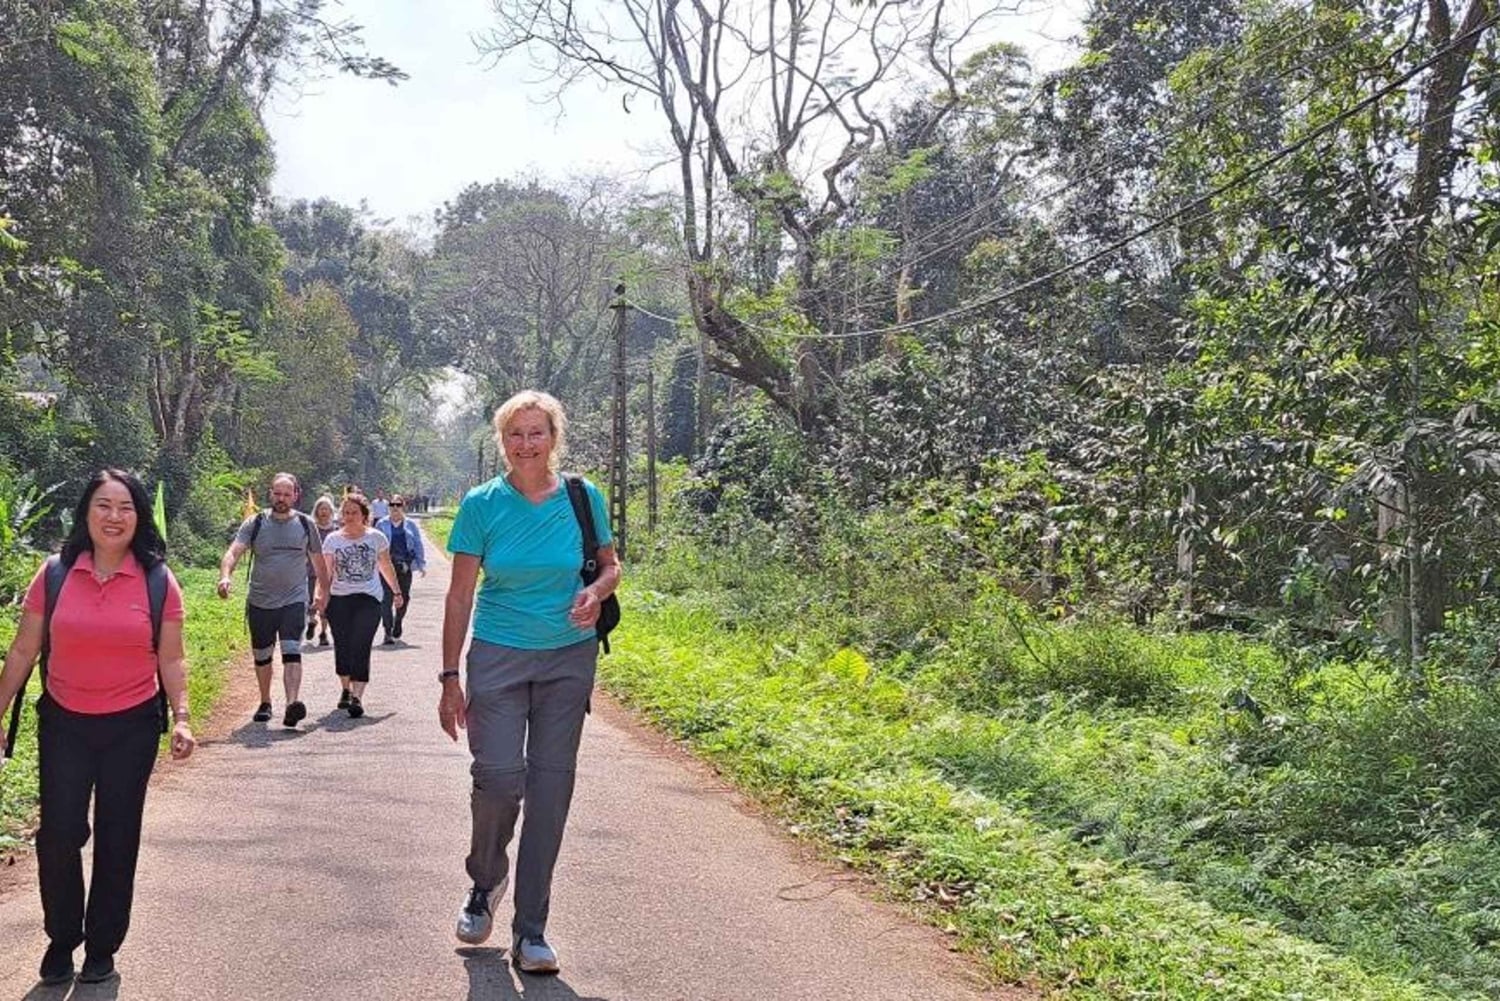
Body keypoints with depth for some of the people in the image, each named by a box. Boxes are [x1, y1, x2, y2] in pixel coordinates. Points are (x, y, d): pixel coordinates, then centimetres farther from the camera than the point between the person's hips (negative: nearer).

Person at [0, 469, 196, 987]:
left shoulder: (158, 581, -6)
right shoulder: (55, 575, -5)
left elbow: (171, 660, -1)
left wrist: (181, 718, -11)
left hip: (131, 727, 0)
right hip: (63, 725, 1)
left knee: (117, 838, 9)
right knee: (58, 834, 2)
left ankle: (102, 946, 27)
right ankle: (61, 939, 26)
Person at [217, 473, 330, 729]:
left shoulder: (306, 524, 4)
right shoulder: (255, 523, 0)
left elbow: (318, 561, 16)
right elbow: (233, 551, -13)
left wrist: (323, 591, 22)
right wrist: (225, 576, -32)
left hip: (294, 600, -1)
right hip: (260, 602, 1)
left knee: (292, 652, -17)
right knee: (262, 656, 13)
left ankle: (293, 704, -29)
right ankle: (265, 703, 31)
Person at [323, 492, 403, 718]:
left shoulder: (376, 538, 3)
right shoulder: (332, 540, 3)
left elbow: (386, 567, 14)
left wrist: (396, 592, 20)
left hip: (368, 598, -2)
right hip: (339, 599, 2)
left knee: (360, 647, -13)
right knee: (342, 646, 8)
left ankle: (357, 697, -18)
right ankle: (346, 690, 27)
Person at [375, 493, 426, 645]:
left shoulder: (411, 525, 10)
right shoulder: (381, 524, 7)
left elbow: (418, 545, 10)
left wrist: (421, 564, 3)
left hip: (405, 567, 2)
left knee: (404, 598, 9)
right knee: (386, 599, -8)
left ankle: (397, 622, 37)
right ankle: (388, 632, -5)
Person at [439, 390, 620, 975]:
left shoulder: (585, 499, -2)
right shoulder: (482, 504, -5)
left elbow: (611, 565, 12)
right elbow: (460, 594, -2)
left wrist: (598, 590, -12)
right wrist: (450, 677, -5)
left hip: (569, 659, 1)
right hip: (499, 657, -1)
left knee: (550, 786, 3)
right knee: (499, 777, -11)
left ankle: (530, 932, 14)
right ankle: (486, 881, 23)